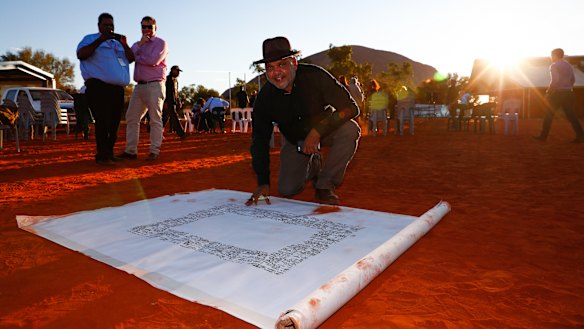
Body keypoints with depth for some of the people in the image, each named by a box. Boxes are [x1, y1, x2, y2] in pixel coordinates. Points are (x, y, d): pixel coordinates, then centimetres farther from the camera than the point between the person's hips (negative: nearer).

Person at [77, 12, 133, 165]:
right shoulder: (90, 39, 11)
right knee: (103, 121, -12)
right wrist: (100, 40, -10)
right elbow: (81, 55, -6)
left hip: (118, 88, 5)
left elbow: (131, 59, 16)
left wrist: (125, 44, 0)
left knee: (114, 122, 4)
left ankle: (109, 153, 11)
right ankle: (102, 155, -11)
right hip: (99, 86, -5)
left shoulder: (118, 42, 26)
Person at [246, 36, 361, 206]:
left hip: (325, 129, -2)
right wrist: (263, 183, -20)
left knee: (350, 129, -34)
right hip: (295, 139, 2)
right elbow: (259, 141, -13)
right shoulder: (264, 98, -19)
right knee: (287, 190, -8)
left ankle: (325, 185, -16)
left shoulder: (315, 76, -27)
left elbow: (350, 107, -30)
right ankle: (313, 164, 26)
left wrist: (317, 131, -41)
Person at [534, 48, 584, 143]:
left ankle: (543, 136, 7)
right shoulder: (568, 65, 14)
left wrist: (548, 92, -12)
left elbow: (555, 80, -20)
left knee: (549, 114, 4)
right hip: (568, 93, 7)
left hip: (557, 93, -6)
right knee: (571, 115, 6)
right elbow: (573, 79, 15)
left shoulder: (554, 65, -8)